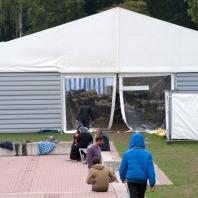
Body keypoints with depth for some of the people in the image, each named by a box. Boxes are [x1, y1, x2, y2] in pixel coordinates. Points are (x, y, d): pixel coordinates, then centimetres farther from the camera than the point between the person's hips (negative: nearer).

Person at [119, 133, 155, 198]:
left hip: (131, 180, -2)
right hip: (143, 180, 2)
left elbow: (122, 169, 2)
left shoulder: (127, 154, -5)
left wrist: (123, 178, 21)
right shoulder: (147, 154, -4)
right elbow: (151, 170, -7)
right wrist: (152, 184, -4)